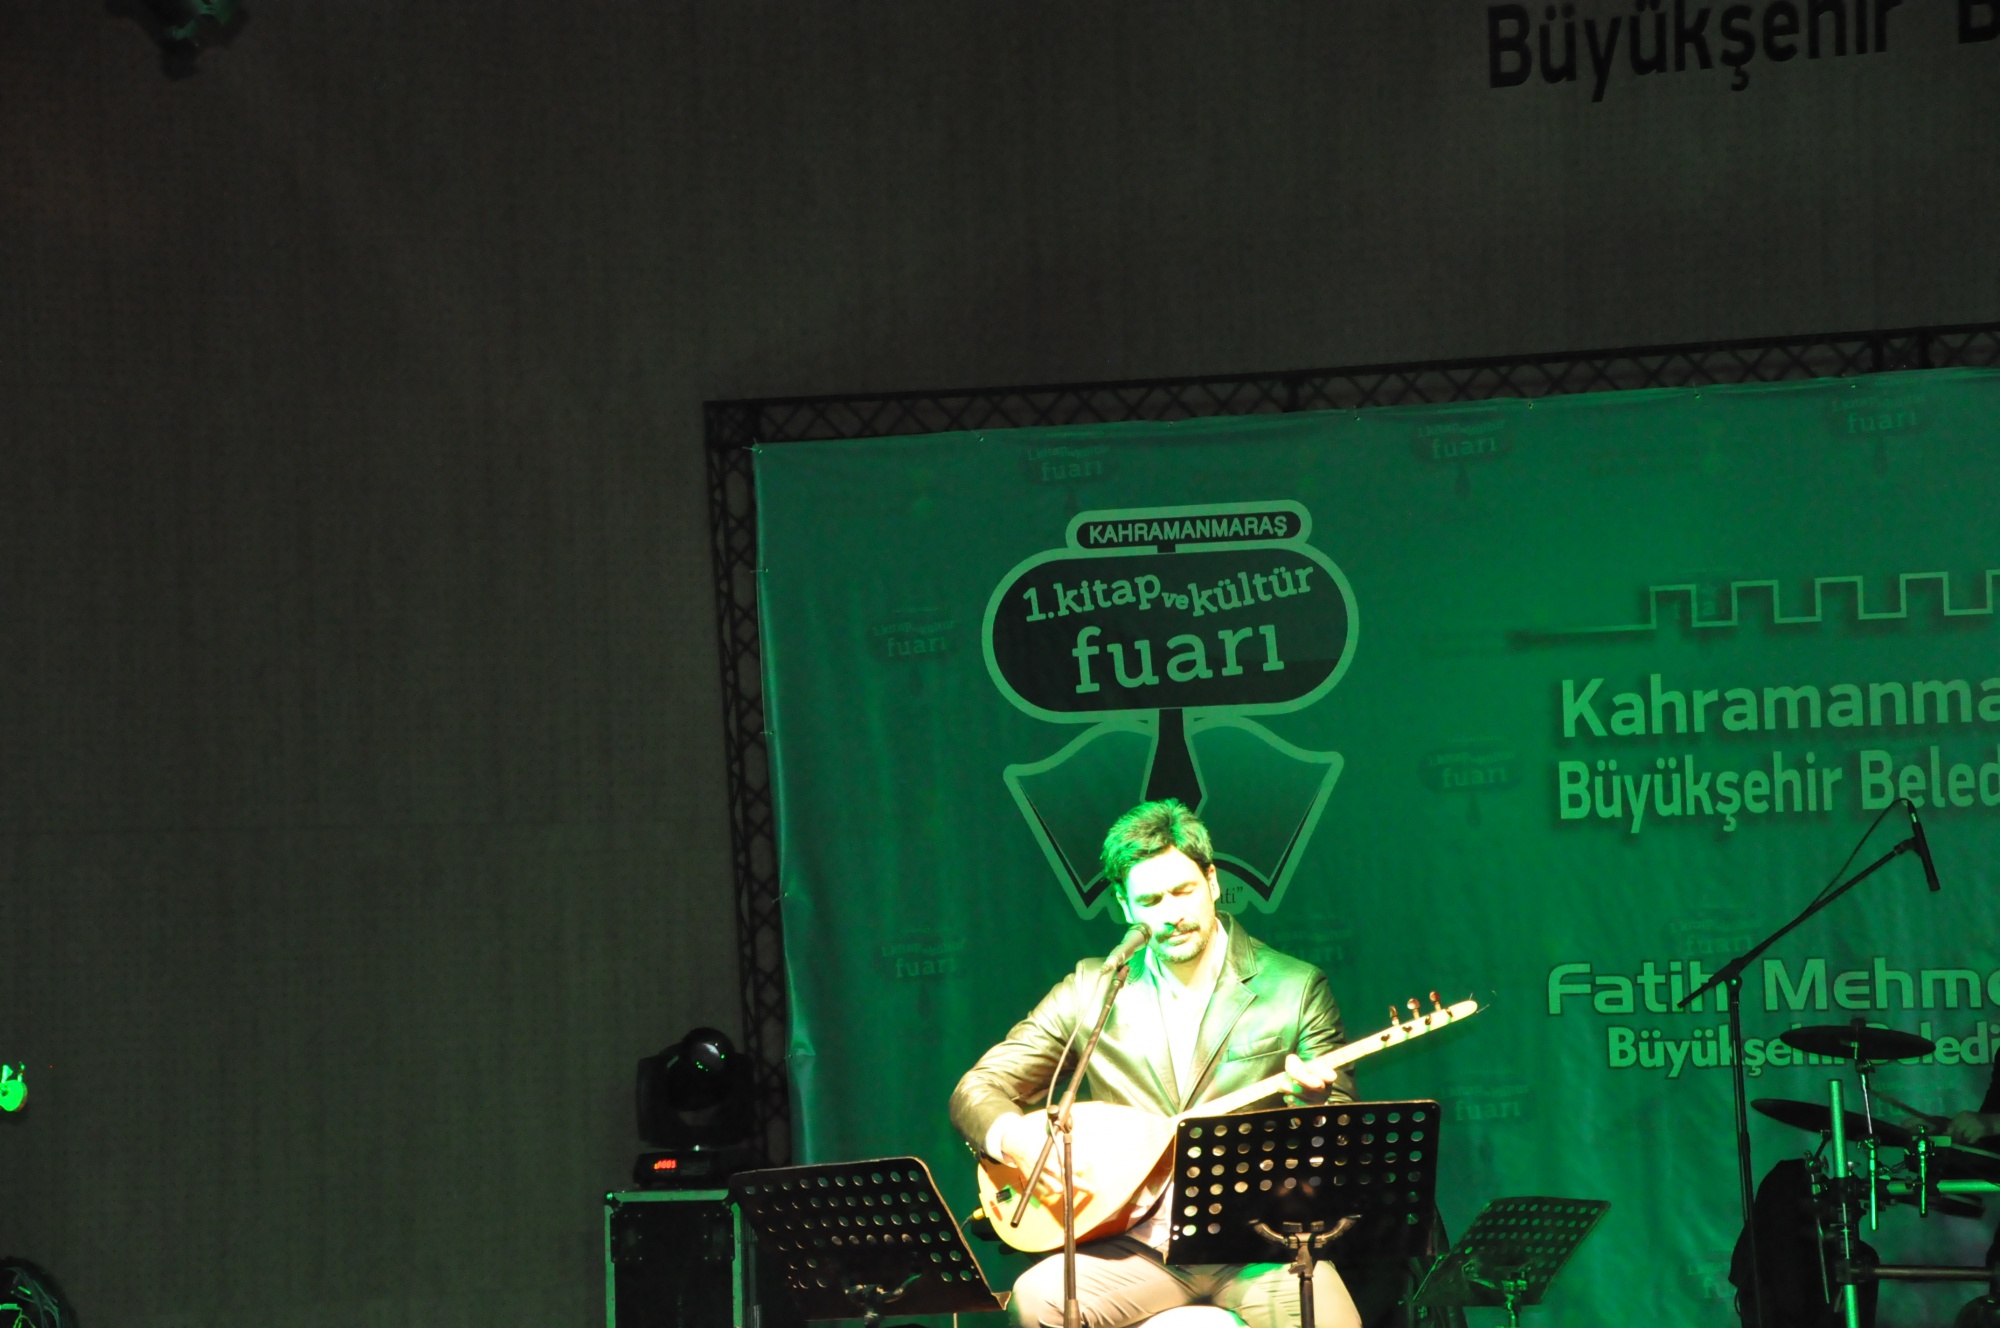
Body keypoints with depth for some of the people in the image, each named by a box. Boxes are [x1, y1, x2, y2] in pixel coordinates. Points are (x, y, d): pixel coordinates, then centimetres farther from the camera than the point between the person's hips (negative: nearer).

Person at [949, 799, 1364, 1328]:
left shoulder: (1296, 989, 6)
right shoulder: (1091, 991, 10)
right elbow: (977, 1088, 11)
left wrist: (1312, 1101, -18)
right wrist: (1016, 1137, -12)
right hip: (1138, 1246, 1)